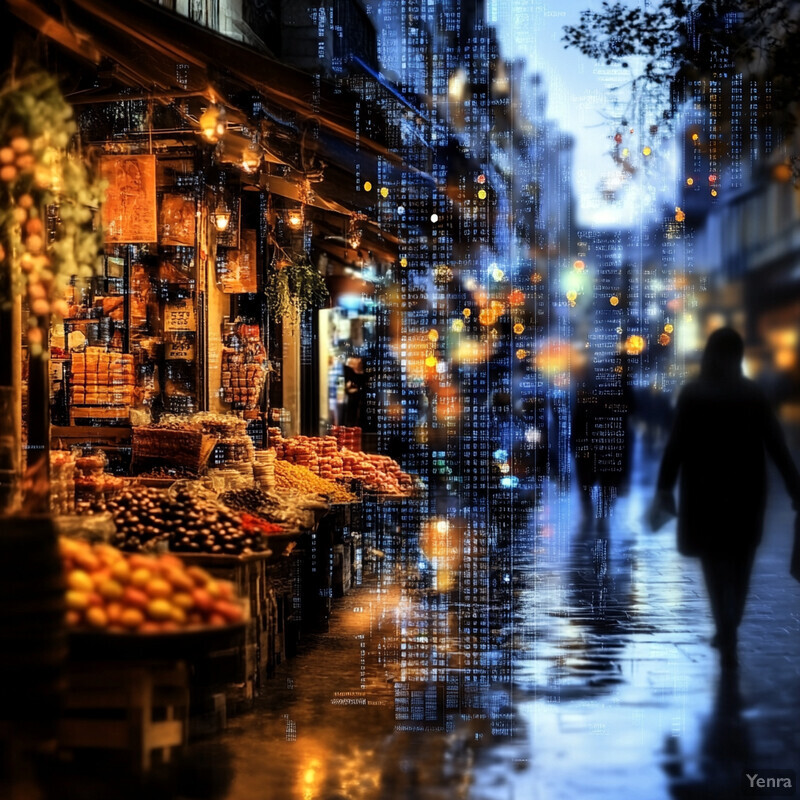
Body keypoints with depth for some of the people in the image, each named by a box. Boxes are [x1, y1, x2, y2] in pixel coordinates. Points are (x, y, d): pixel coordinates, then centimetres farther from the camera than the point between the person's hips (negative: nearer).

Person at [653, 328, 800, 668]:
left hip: (706, 490, -2)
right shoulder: (753, 394, -2)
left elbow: (677, 444, -11)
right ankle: (728, 632, 24)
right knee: (738, 564, 16)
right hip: (746, 490, 2)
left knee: (716, 564, 6)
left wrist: (665, 488, -8)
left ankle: (728, 635, -5)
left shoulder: (692, 394, -7)